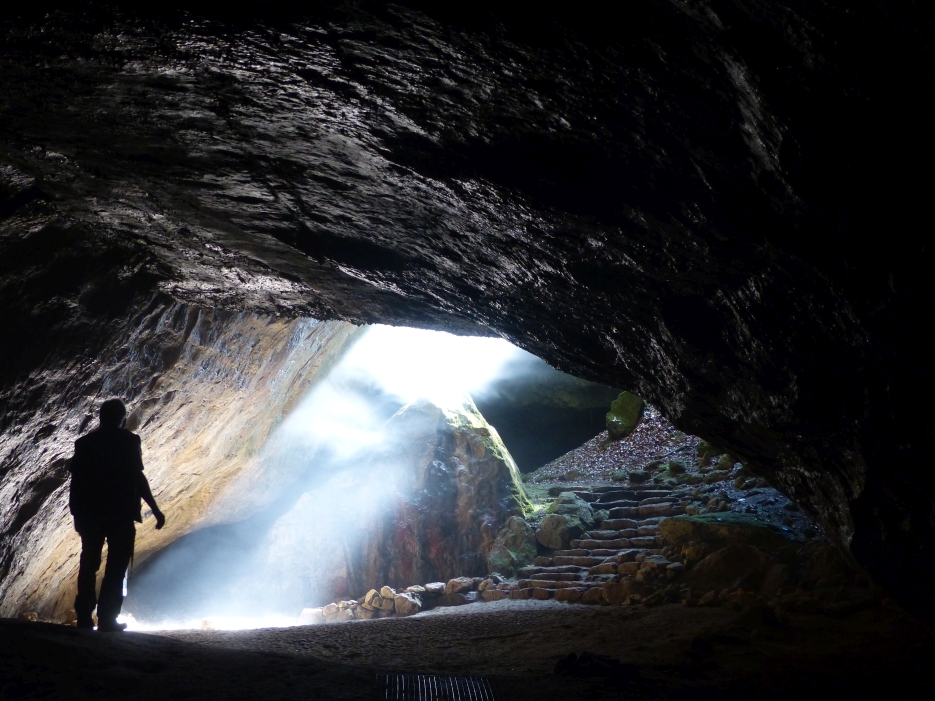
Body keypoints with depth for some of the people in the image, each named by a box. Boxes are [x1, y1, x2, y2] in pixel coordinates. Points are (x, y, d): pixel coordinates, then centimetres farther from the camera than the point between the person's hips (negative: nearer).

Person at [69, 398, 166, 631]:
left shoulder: (84, 442, 10)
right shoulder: (128, 441, -5)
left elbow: (76, 480, 9)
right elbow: (137, 476, -11)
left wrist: (78, 514, 17)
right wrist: (155, 509, -8)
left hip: (90, 513, 5)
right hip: (120, 512, -4)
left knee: (89, 565, 13)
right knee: (116, 566, 1)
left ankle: (84, 618, 15)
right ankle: (107, 619, -3)